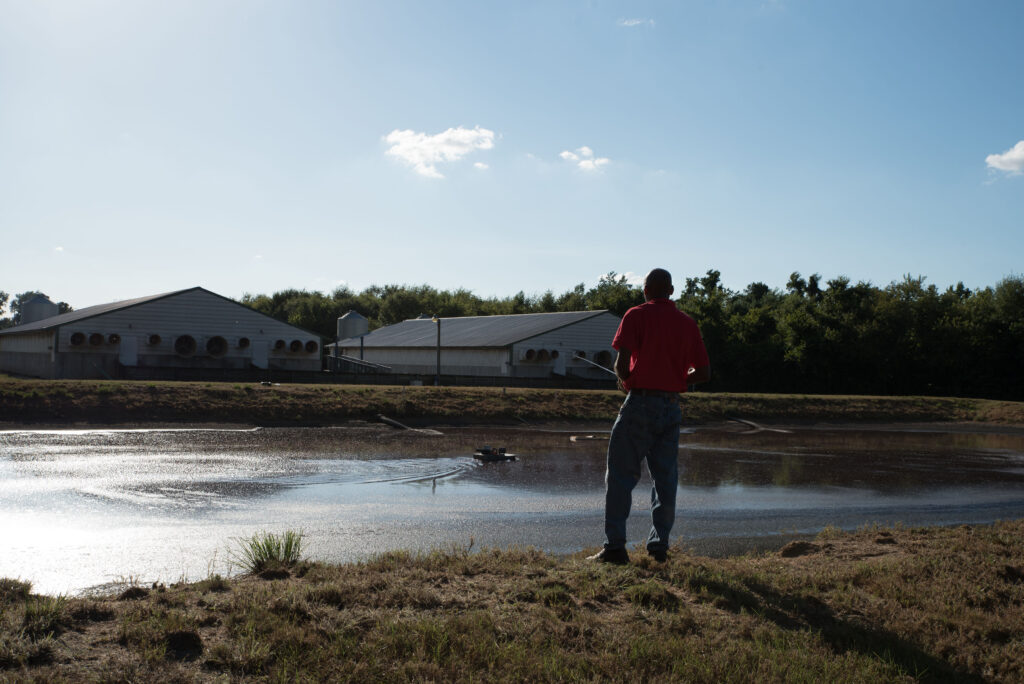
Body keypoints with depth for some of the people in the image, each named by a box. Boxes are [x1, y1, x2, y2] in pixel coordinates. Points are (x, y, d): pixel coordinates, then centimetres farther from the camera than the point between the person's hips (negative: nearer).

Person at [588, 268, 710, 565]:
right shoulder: (688, 323, 9)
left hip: (640, 403, -4)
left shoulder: (636, 315, -4)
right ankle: (659, 545, 13)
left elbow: (622, 363, -13)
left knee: (620, 475, 0)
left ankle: (615, 546, -3)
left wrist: (625, 381, 7)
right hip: (672, 406, 5)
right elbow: (704, 373, 9)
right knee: (666, 478, 11)